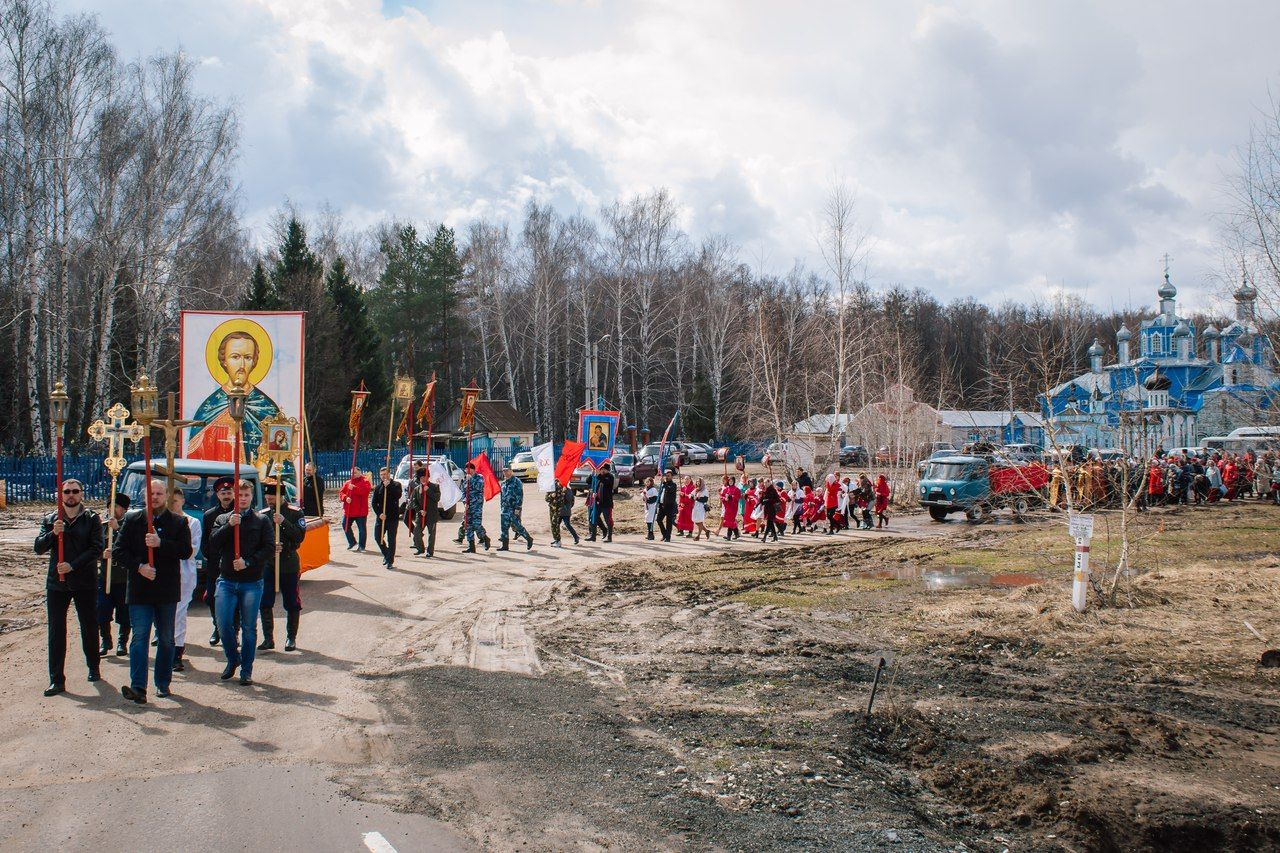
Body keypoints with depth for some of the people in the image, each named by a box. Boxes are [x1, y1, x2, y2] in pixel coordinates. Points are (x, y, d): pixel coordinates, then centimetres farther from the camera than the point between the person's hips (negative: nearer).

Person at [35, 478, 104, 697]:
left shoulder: (91, 519, 0)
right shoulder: (50, 520, 9)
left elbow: (97, 548, -9)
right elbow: (39, 547, 1)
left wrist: (73, 565, -18)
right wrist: (53, 534, -18)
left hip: (85, 582, -2)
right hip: (56, 582, 2)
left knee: (89, 627, 8)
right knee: (56, 631, -1)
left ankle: (93, 668, 27)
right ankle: (57, 680, 1)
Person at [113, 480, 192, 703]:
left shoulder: (178, 523, 4)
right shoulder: (132, 520, 5)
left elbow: (186, 550, -8)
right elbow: (118, 552, 1)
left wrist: (161, 543, -21)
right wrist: (139, 566, -14)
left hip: (167, 591, 1)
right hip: (139, 590, -1)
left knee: (166, 640, 10)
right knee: (139, 638, -9)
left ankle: (163, 683, 21)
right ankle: (138, 687, -14)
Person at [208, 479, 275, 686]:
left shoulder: (261, 521, 4)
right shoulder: (223, 519, 11)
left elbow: (269, 548, -4)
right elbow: (213, 542, -4)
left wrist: (248, 563, -14)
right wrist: (229, 525, -16)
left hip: (252, 582, -2)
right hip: (227, 580, 2)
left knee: (249, 628, 3)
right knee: (224, 624, -2)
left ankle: (246, 670, 12)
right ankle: (233, 659, 22)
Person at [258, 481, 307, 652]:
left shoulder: (295, 514, -2)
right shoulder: (262, 515, 6)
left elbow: (300, 536, -13)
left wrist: (283, 522, -22)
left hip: (289, 565, -3)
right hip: (267, 565, 3)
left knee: (292, 604, 3)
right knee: (264, 603, 0)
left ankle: (291, 638, 15)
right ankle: (268, 638, 10)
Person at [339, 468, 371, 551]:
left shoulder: (365, 482, -1)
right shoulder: (347, 483, 14)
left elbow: (365, 491, -20)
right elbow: (341, 492, 7)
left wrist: (354, 488, -24)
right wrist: (345, 498, -14)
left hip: (360, 512, -5)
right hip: (348, 511, 5)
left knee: (361, 528, 1)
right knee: (345, 525, 7)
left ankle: (362, 546, 11)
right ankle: (352, 542, 23)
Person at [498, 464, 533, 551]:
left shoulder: (516, 481, -8)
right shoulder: (503, 483, 16)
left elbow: (520, 495, -14)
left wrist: (518, 508, -19)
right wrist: (501, 507, 19)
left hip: (514, 508, -7)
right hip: (505, 508, 7)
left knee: (517, 525, -7)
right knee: (504, 527, 3)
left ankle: (529, 539, 11)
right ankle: (505, 545, 6)